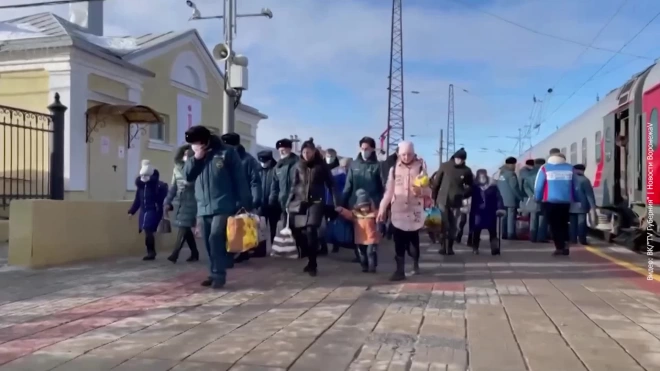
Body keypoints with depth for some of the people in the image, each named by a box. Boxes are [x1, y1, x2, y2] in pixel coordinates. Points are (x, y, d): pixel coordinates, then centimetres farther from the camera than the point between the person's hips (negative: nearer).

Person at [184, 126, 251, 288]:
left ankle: (219, 274, -8)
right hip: (203, 208, 6)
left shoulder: (226, 152, -5)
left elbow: (240, 178, -6)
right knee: (209, 243, 9)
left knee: (216, 239, -16)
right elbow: (187, 175, 7)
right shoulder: (196, 157, 13)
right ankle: (215, 273, 19)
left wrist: (243, 203, -11)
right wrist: (195, 158, -8)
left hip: (223, 207, -6)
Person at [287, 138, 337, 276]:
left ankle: (312, 263, -9)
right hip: (299, 202, 3)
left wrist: (336, 203, -5)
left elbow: (331, 184, 2)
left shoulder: (322, 165, 1)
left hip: (316, 202, -3)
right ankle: (310, 260, 15)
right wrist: (289, 203, 8)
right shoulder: (298, 166, 8)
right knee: (301, 233, -2)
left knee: (311, 230, -18)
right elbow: (294, 185, 15)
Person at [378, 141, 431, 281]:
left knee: (413, 240, 5)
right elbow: (389, 190, 6)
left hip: (415, 210, -1)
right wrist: (382, 208, 3)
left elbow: (427, 189, 1)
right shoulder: (394, 168, 4)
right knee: (399, 242, -1)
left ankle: (415, 263, 32)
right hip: (397, 210, 1)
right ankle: (400, 270, 6)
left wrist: (420, 190, -22)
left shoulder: (420, 167, 0)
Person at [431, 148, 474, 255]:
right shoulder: (445, 166, -2)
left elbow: (471, 186, 11)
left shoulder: (466, 171, -1)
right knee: (443, 224, 1)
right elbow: (436, 183, 2)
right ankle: (443, 246, 10)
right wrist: (434, 197, 1)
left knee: (452, 226, 6)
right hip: (443, 200, -1)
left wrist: (463, 195, -1)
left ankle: (450, 247, 15)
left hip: (456, 202, 1)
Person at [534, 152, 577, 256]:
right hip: (565, 202, 3)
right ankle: (564, 246, 12)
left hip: (550, 201, -3)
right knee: (563, 224, 18)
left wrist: (537, 199, 10)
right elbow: (575, 186, 13)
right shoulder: (570, 168, 8)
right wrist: (573, 199, 24)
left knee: (554, 225, 5)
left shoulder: (544, 168, 0)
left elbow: (538, 186, -2)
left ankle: (560, 247, 1)